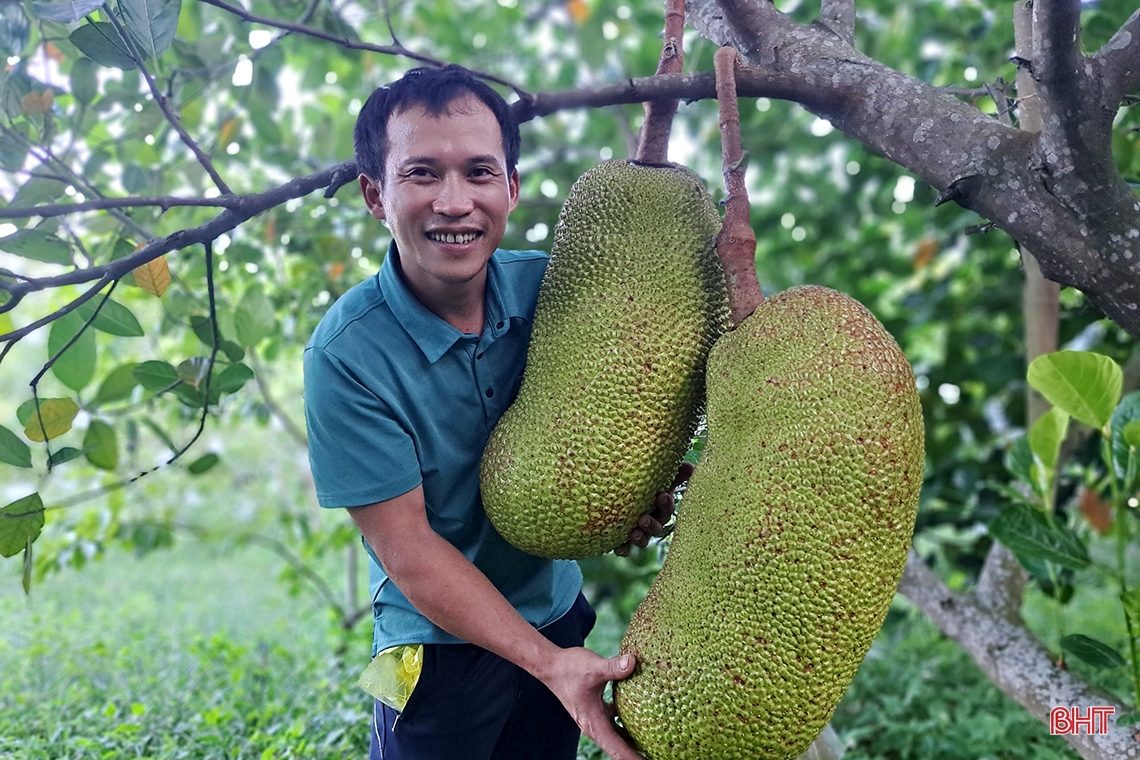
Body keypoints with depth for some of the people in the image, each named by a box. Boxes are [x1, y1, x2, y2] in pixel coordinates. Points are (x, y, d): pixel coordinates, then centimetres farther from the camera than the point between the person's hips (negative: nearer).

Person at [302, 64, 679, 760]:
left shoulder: (550, 285, -12)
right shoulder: (346, 354, -24)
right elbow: (406, 546, -21)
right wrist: (548, 662, -28)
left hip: (561, 616, 4)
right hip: (439, 649, -4)